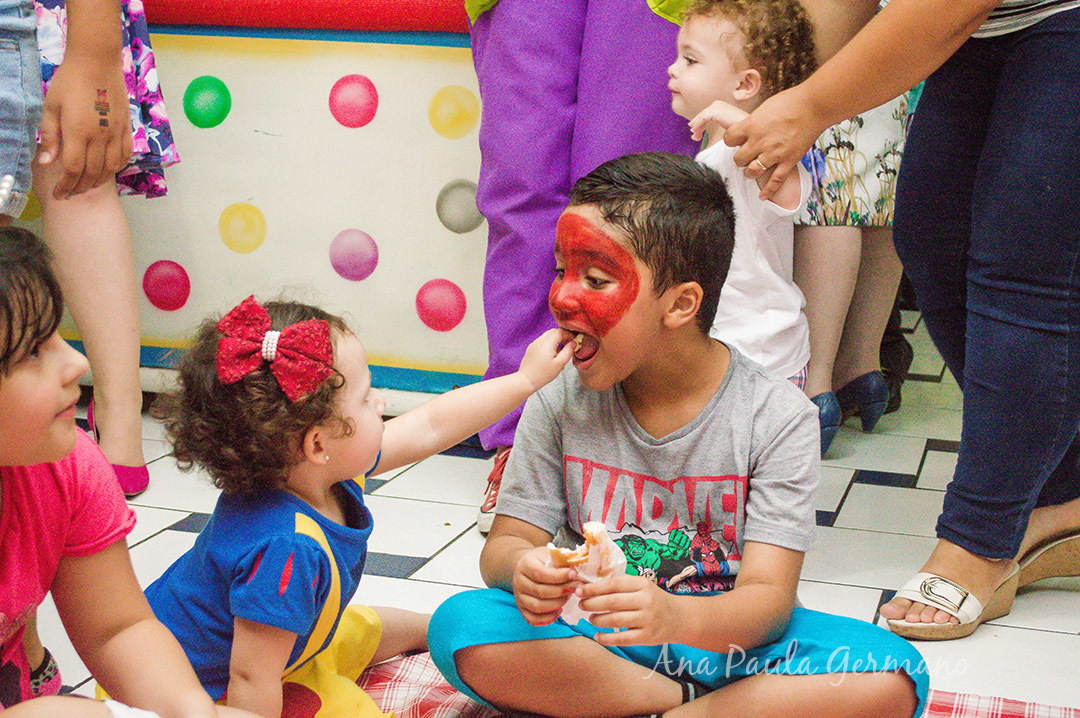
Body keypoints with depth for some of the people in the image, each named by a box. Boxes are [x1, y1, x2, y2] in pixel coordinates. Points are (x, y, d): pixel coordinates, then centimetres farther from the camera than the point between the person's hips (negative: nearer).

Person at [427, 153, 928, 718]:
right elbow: (506, 540, -3)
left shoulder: (777, 417, -13)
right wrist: (522, 570, -30)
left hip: (722, 634, -2)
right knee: (460, 629, -27)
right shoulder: (559, 401, -4)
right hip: (589, 636, 2)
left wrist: (674, 617, -42)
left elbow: (768, 598, -18)